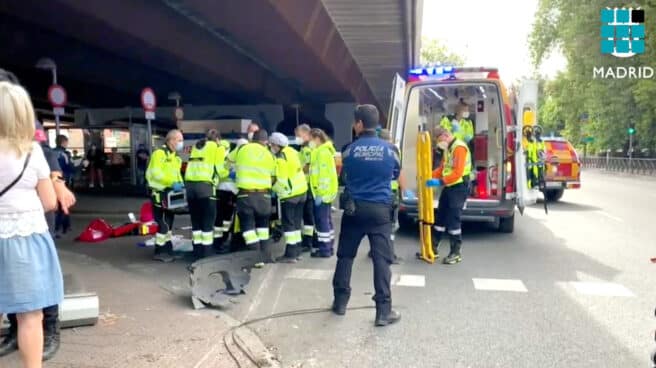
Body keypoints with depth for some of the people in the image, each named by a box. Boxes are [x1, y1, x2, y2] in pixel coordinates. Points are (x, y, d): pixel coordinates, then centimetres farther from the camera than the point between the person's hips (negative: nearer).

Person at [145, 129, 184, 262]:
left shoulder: (175, 157, 16)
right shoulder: (159, 153, -14)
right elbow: (156, 173, -24)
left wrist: (180, 184, 0)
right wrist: (172, 183, -30)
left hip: (170, 194, 9)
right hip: (160, 193, -9)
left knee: (168, 223, 14)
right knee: (163, 224, -8)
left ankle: (167, 249, 23)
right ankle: (160, 252, 1)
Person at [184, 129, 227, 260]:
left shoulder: (196, 146, 25)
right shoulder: (218, 147, 8)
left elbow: (195, 165, 15)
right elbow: (219, 168, 0)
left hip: (190, 184, 6)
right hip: (205, 185, -5)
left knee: (195, 221, 14)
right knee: (208, 221, 4)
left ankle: (197, 253, 17)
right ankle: (205, 253, 3)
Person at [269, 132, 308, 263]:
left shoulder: (280, 159, -17)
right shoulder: (292, 151, 8)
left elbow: (281, 180, -19)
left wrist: (272, 188, -4)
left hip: (289, 194, -8)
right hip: (302, 190, 8)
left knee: (288, 223, -2)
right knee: (297, 222, 14)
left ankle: (290, 254, -2)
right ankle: (297, 251, 21)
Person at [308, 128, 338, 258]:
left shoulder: (322, 152, -15)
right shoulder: (322, 151, 17)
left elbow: (325, 174, -21)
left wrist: (320, 193, -22)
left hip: (323, 192, -10)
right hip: (326, 191, 10)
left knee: (321, 220, -6)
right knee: (326, 219, 13)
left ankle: (324, 249, -3)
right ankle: (328, 247, 20)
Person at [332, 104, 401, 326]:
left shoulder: (350, 150, -4)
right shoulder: (388, 149, -2)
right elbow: (396, 174, 15)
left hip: (354, 208, 1)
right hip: (380, 209, 0)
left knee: (345, 255, 14)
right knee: (382, 259, 0)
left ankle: (340, 302, 22)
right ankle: (384, 311, -1)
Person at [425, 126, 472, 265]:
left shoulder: (459, 147, -17)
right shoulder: (448, 148, 14)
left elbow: (458, 172, -25)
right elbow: (442, 168, 16)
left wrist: (440, 182, -29)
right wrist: (430, 176, 2)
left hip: (459, 187, -10)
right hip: (449, 186, 10)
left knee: (453, 220, -5)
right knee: (440, 217, 12)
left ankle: (456, 253, 6)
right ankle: (433, 249, 21)